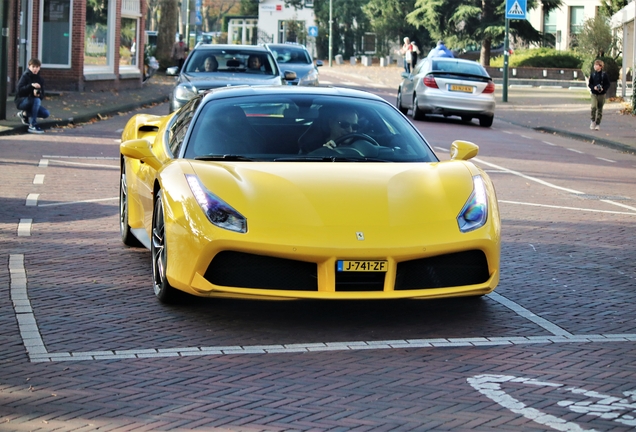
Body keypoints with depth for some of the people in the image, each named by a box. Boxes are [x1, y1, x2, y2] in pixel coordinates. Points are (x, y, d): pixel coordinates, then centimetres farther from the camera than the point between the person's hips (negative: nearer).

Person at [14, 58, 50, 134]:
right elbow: (19, 90, -23)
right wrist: (31, 85, -35)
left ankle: (25, 114, 10)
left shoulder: (39, 79, 6)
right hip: (21, 101, -6)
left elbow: (42, 95, 1)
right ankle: (32, 126, -33)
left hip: (32, 101, 6)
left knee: (46, 113, -15)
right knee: (37, 100, -36)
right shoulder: (25, 76, -10)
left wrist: (38, 94, -24)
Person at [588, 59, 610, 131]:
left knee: (600, 109, 5)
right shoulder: (593, 74, 3)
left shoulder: (604, 75, -3)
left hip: (601, 94, -1)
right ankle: (593, 121, -1)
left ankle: (598, 124, 15)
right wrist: (594, 87, -14)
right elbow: (589, 84, 7)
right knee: (593, 107, -19)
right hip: (594, 94, 1)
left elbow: (608, 84, 0)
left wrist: (603, 89, -18)